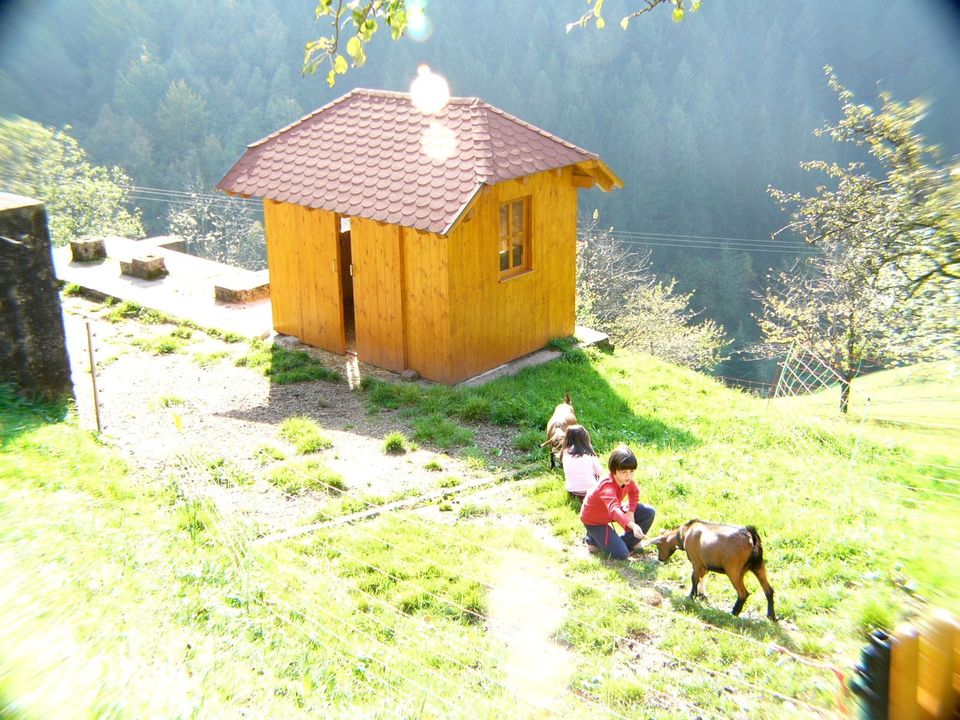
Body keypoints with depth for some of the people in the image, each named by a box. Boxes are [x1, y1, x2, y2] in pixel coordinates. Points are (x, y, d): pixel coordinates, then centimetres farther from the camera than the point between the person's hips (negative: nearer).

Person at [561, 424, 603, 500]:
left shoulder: (565, 452, -5)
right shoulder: (589, 453, -8)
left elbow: (566, 473, 6)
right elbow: (600, 472, 4)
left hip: (571, 492, 3)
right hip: (589, 491, -3)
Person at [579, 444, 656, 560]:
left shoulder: (626, 479, -15)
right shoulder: (607, 487, -40)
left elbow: (634, 493, 10)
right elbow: (614, 510, -59)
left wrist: (630, 511, -7)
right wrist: (632, 525, -74)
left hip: (611, 512, 8)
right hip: (594, 520, -8)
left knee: (649, 513, -4)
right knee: (621, 554, -20)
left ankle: (626, 542, 12)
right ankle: (592, 540, 6)